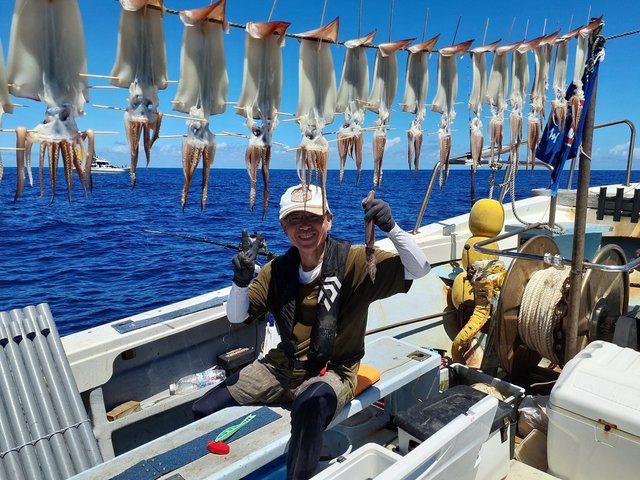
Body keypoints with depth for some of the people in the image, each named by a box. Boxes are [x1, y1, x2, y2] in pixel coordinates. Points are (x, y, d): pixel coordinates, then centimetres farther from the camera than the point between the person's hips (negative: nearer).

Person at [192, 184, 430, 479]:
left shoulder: (354, 262, -13)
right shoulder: (277, 270, 0)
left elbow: (419, 270, -19)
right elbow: (236, 317, -2)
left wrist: (391, 228, -34)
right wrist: (241, 281, -22)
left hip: (332, 372, -4)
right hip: (281, 367, 5)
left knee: (309, 406, -39)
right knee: (204, 410, -2)